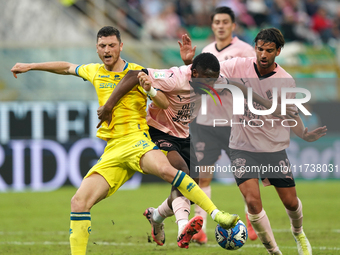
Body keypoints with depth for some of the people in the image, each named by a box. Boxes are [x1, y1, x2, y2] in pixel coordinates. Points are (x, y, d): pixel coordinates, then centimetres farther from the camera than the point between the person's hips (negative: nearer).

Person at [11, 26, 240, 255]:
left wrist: (149, 88, -21)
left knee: (165, 170, -37)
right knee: (79, 202, -11)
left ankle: (217, 215, -37)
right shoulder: (95, 72, 17)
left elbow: (165, 104, -1)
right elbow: (67, 68, 36)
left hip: (136, 141, -5)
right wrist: (30, 66, 41)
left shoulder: (136, 73, 3)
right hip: (112, 151, 5)